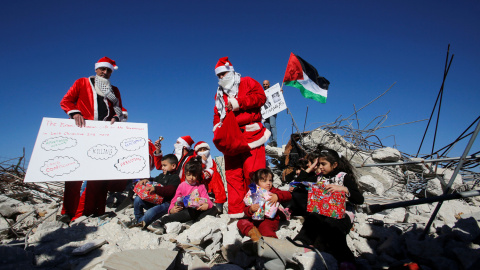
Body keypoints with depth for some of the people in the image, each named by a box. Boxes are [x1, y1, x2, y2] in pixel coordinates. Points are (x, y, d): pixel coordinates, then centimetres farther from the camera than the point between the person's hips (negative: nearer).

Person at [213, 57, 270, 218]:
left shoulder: (247, 83, 11)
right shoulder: (219, 94, 26)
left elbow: (261, 97, -5)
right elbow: (217, 115, 25)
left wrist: (239, 103, -11)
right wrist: (217, 127, 4)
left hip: (250, 135, -5)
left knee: (253, 172, -11)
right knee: (232, 174, 1)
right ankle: (235, 212, 6)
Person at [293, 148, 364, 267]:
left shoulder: (344, 177, 3)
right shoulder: (319, 177, 16)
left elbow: (360, 200, -7)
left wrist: (343, 189, -24)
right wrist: (310, 168, 13)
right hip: (322, 212, 4)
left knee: (331, 223, -37)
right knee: (312, 217, -31)